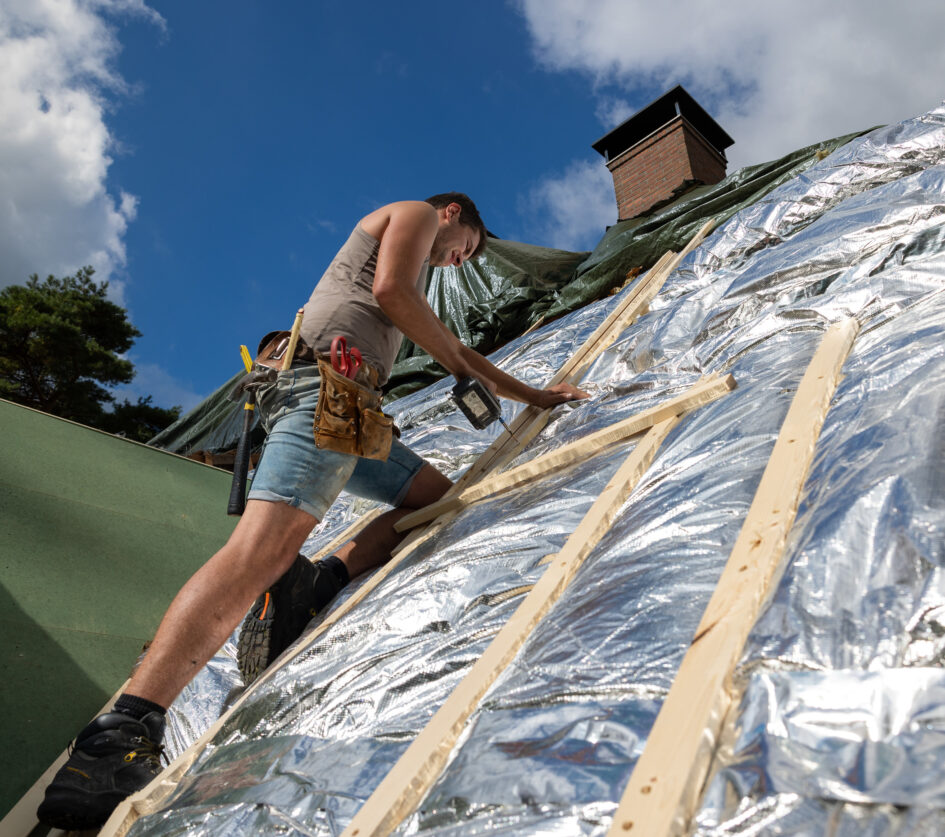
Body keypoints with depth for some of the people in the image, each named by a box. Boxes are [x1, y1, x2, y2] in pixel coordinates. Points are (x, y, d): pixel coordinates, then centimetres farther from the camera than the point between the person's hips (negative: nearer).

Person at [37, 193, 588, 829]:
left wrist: (537, 397, 42)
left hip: (347, 409, 10)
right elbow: (392, 291, -5)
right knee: (263, 546, -26)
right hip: (327, 381, -10)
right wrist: (464, 368, 5)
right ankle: (121, 736, -33)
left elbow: (455, 354, 41)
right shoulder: (416, 212, 16)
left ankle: (310, 586, -11)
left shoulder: (420, 275, 42)